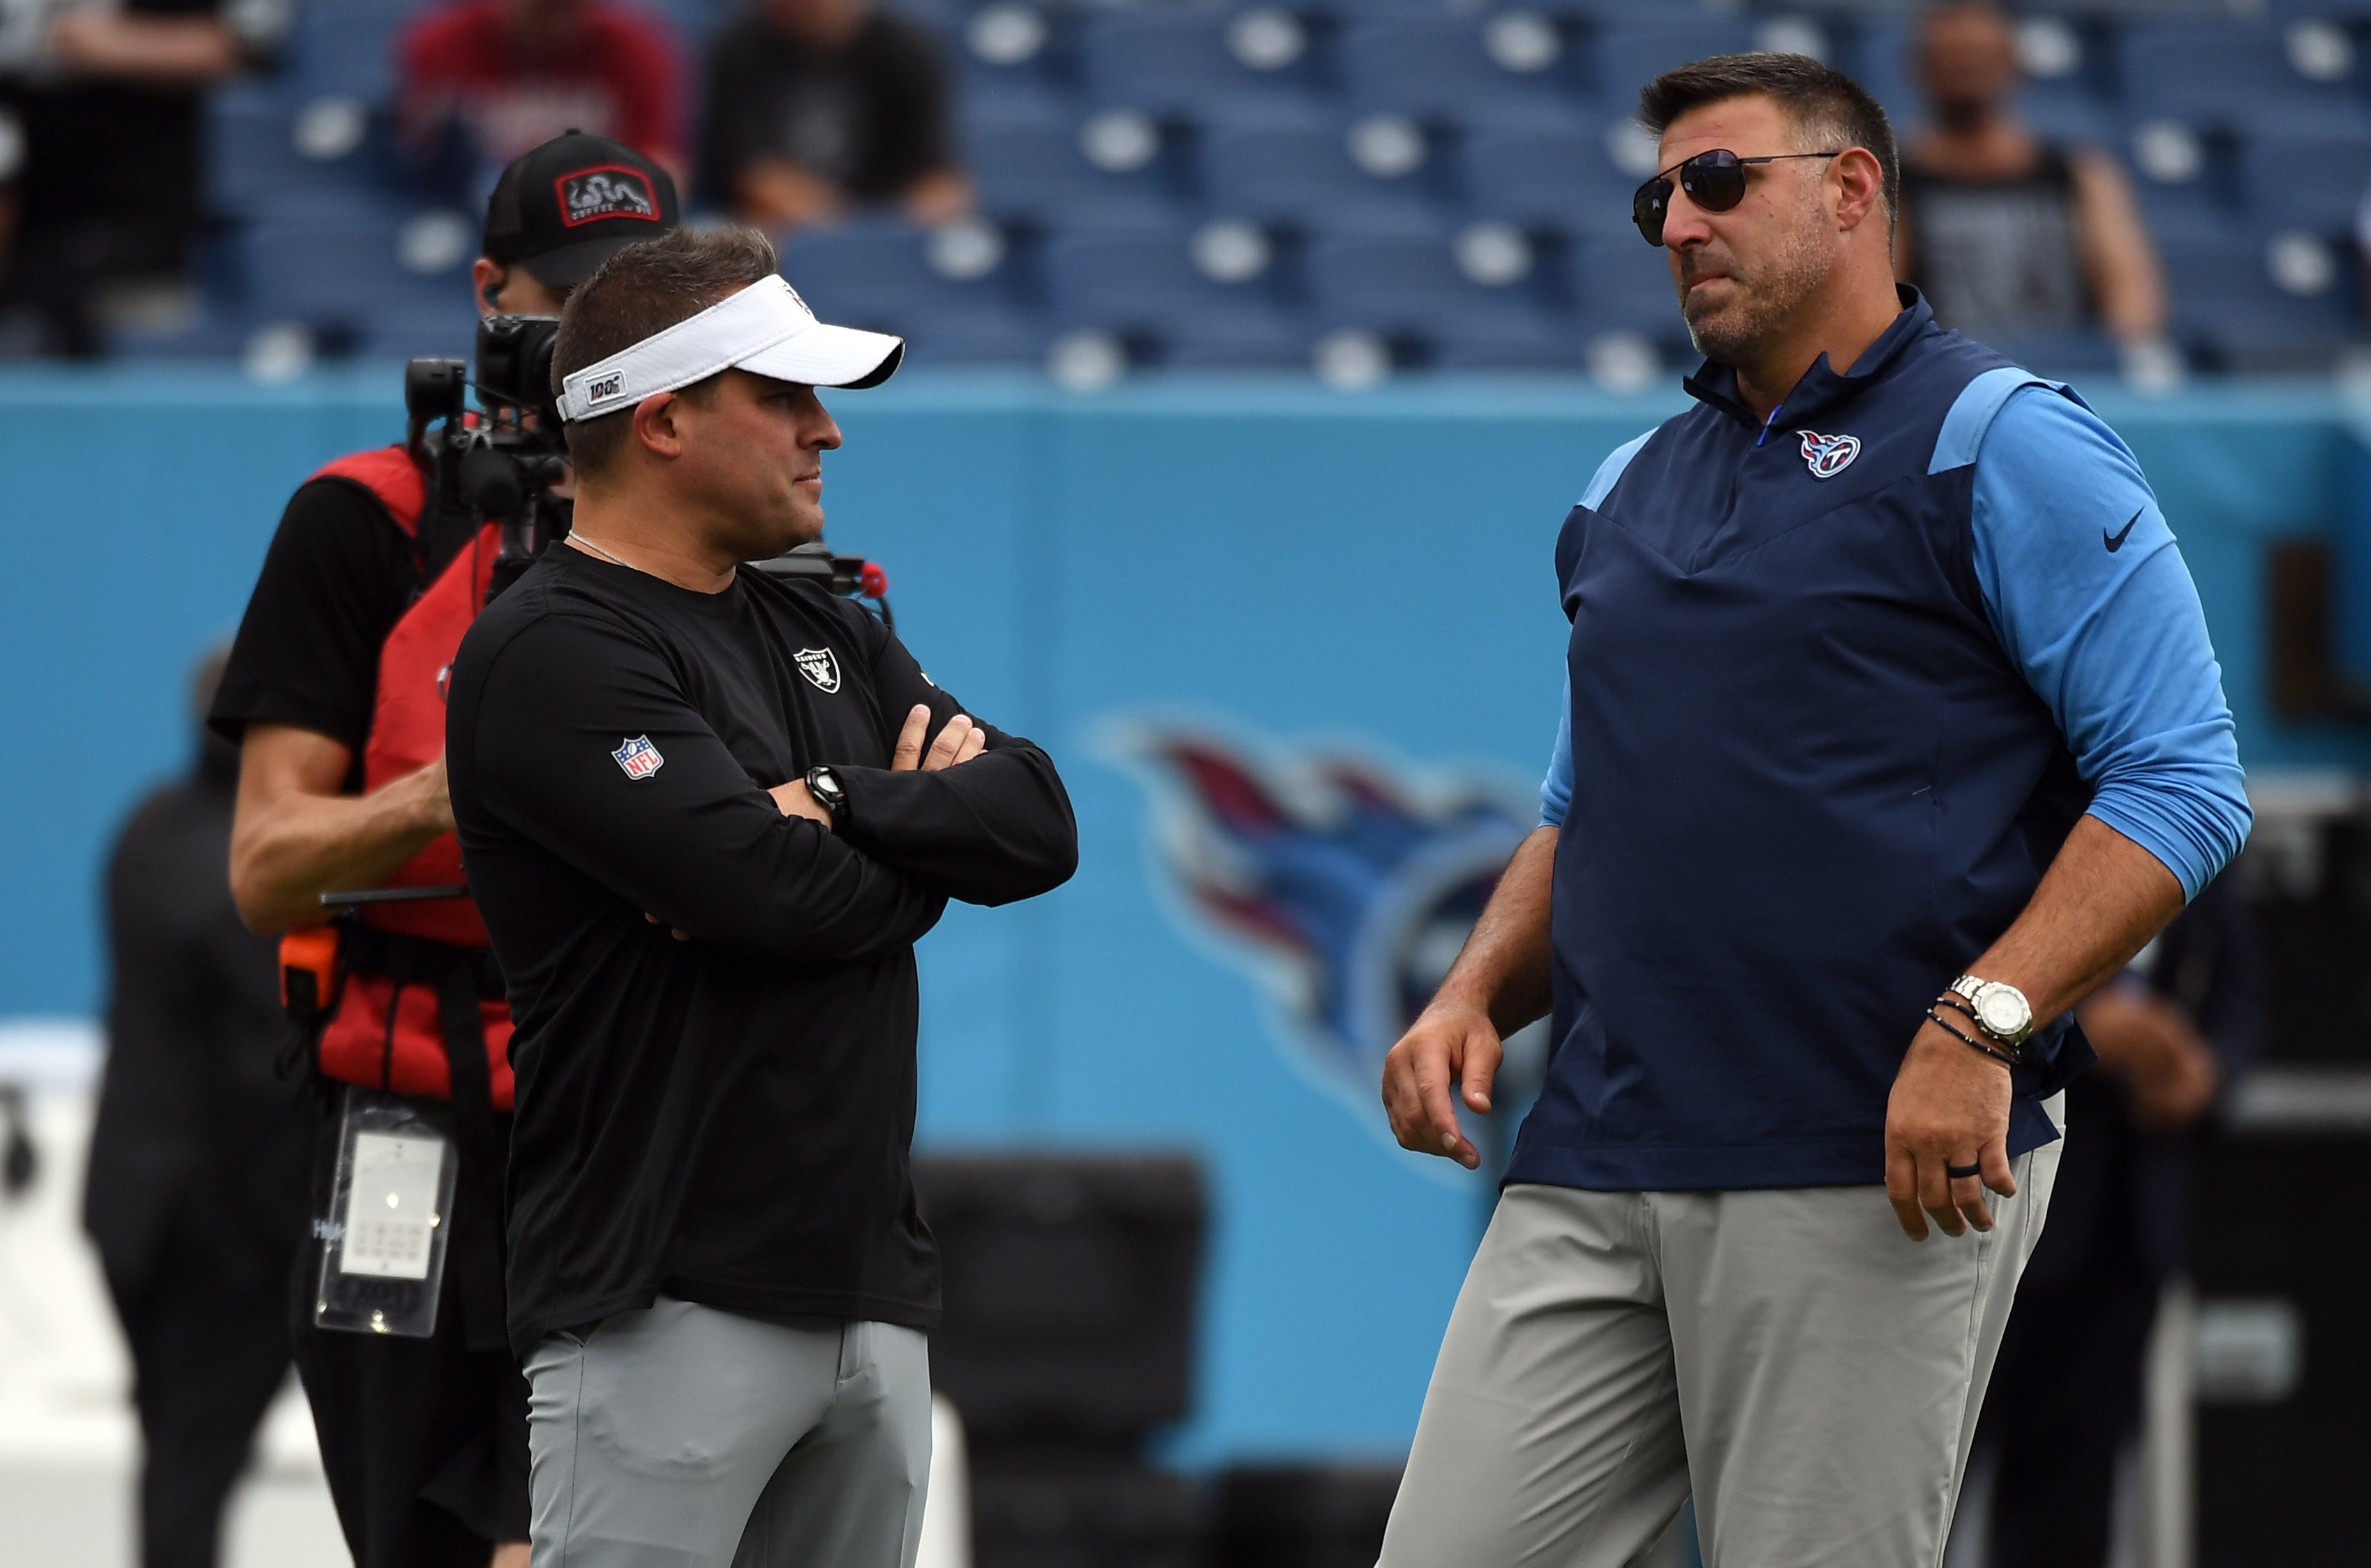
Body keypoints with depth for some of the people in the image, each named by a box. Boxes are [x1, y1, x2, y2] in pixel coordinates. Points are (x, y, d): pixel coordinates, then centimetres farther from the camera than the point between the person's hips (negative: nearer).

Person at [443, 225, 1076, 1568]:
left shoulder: (825, 638, 19)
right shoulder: (554, 653, -8)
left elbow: (1040, 826, 7)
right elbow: (777, 896, -18)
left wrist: (831, 804, -8)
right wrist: (923, 823, 1)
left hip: (872, 1291, 8)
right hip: (673, 1305, -8)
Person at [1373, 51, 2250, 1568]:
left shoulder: (2003, 445, -1)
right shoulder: (1631, 492, 21)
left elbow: (2181, 782, -9)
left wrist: (1979, 1025, -20)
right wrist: (1473, 1000, 10)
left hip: (1880, 1178, -6)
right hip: (1595, 1160, 6)